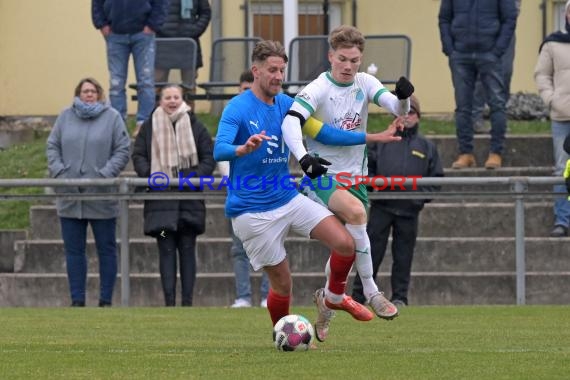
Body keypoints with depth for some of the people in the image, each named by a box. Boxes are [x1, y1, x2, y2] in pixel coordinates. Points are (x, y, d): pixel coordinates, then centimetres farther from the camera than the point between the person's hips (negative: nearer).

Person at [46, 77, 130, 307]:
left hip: (102, 196, -2)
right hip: (69, 195, 2)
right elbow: (52, 147, 8)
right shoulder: (66, 117, 8)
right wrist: (59, 172, -7)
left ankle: (106, 301, 9)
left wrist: (106, 174, -14)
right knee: (74, 250, 5)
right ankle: (77, 300, 10)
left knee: (106, 249, 4)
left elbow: (123, 151, -2)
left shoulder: (112, 117, 1)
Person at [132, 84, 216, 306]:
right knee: (166, 250, -3)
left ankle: (187, 301, 3)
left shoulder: (195, 126, 6)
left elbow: (209, 157, 7)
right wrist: (150, 176, -11)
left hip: (189, 199, 0)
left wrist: (196, 177, -9)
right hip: (161, 200, 0)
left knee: (187, 250, 1)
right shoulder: (150, 127, 6)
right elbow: (138, 156, 6)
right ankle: (169, 301, -3)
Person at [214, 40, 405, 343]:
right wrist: (245, 148, -50)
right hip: (252, 212, -6)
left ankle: (334, 297, 19)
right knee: (282, 282, -2)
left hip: (288, 198, 6)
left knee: (345, 244, -9)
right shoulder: (237, 108, -14)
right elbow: (219, 151, -28)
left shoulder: (285, 104, 6)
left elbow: (322, 132, 14)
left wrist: (374, 137, 11)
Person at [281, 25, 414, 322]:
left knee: (349, 244, 9)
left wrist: (403, 97, -36)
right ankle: (371, 292, -26)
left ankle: (328, 295, 34)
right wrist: (304, 158, -47)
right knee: (355, 211, -32)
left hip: (354, 175, 6)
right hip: (322, 176, -6)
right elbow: (290, 121, -31)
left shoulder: (365, 84, -1)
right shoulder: (318, 90, -17)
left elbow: (397, 109, -11)